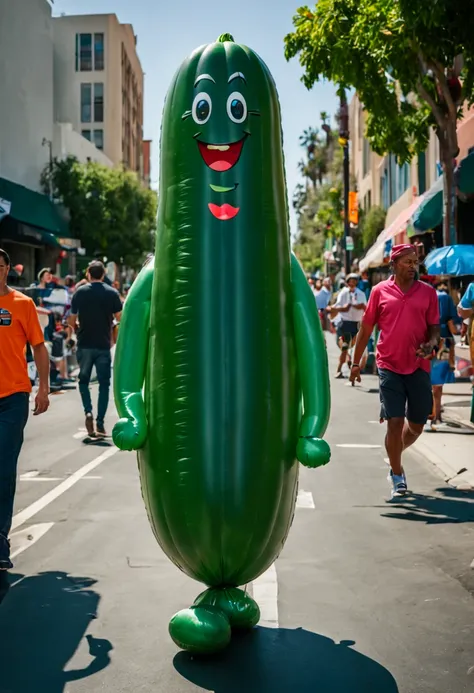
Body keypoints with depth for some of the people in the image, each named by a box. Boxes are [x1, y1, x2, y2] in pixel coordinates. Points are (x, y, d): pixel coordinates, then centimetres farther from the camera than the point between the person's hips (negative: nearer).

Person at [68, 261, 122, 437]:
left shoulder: (80, 292, -2)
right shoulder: (112, 293, -2)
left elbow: (72, 320, 0)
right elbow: (120, 318, -3)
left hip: (84, 345, 0)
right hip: (104, 345, 0)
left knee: (84, 380, 16)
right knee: (104, 384, 7)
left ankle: (88, 411, -5)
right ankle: (100, 423, 4)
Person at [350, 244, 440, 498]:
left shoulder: (427, 292, 5)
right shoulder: (380, 291, 2)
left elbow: (435, 327, 10)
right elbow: (366, 328, 7)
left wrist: (431, 343, -13)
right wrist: (356, 363, 7)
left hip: (419, 366, 2)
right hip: (389, 365, -2)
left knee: (416, 425, 10)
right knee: (395, 422, -4)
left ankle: (396, 454, 39)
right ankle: (397, 475, 13)